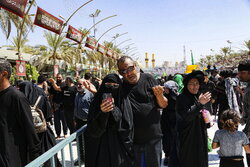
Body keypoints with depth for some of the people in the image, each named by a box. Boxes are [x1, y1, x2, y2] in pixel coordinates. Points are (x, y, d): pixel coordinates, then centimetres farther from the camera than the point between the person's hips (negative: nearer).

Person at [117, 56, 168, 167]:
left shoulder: (148, 79, -4)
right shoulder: (119, 86, -3)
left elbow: (164, 105, 0)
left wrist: (159, 95, -22)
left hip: (153, 137, 0)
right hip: (131, 138, 0)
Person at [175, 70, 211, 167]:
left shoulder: (198, 97, 11)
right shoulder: (182, 98, -12)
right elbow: (186, 116, -25)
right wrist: (199, 104, -29)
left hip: (200, 138, 8)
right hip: (187, 140, -7)